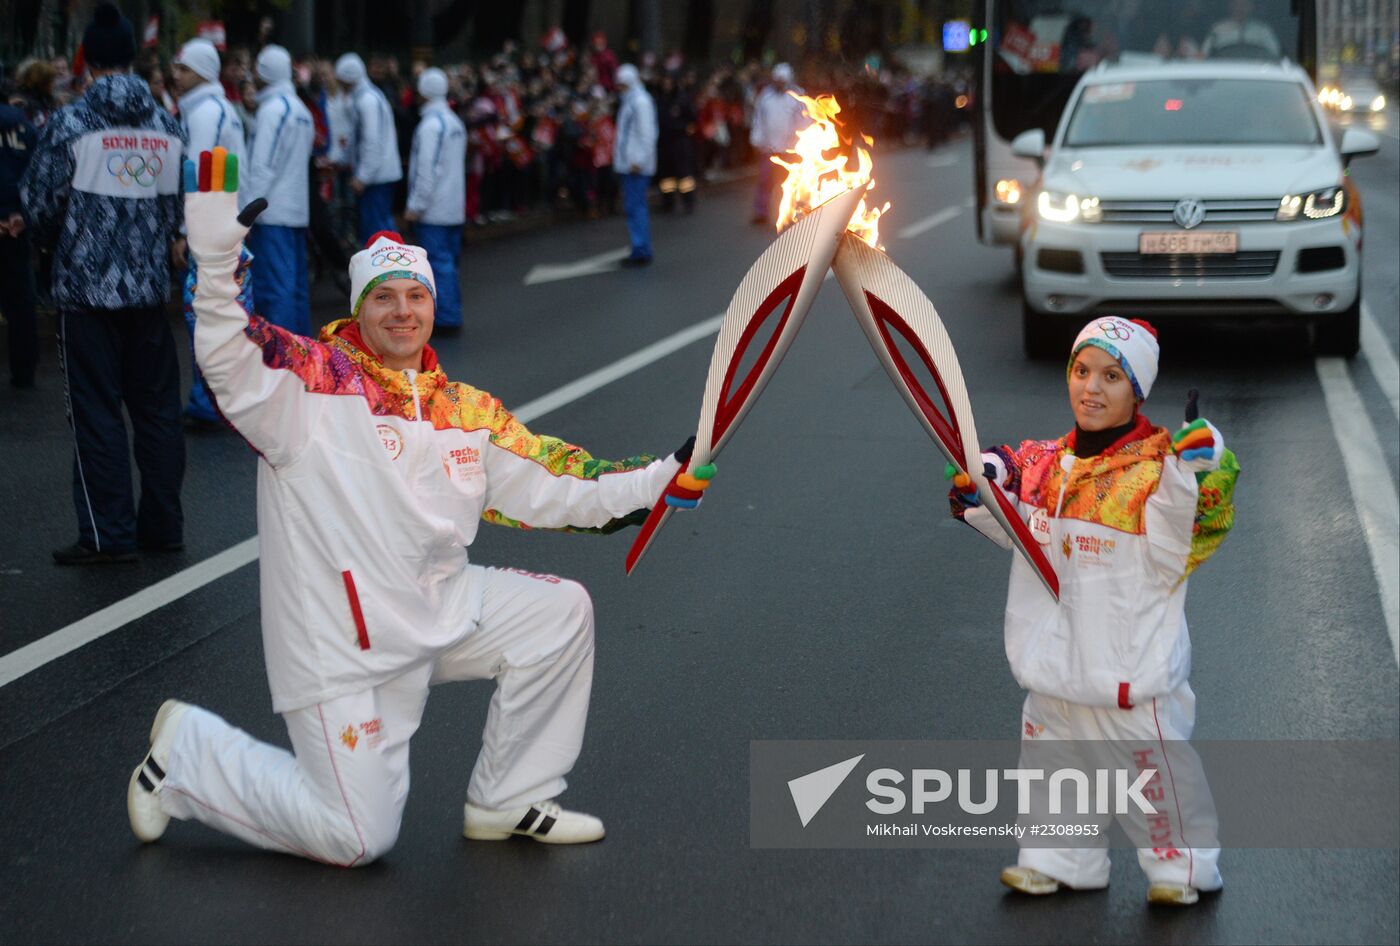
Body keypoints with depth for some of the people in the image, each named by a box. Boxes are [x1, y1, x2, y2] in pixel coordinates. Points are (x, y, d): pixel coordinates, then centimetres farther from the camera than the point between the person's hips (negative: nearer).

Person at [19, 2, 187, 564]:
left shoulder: (70, 125, -9)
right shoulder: (167, 127, 4)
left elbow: (39, 204, -4)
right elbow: (183, 206, 9)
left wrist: (57, 245, 15)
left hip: (87, 286, -4)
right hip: (150, 287, 4)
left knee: (96, 411, 1)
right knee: (156, 406, 11)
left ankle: (109, 534, 1)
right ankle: (163, 525, 17)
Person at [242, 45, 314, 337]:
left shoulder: (273, 108, -11)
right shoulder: (301, 110, 14)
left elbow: (262, 167, -15)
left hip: (272, 213, -9)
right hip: (296, 209, 9)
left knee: (274, 288, -10)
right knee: (296, 283, 11)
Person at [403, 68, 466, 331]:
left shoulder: (431, 125, -16)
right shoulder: (455, 122, 11)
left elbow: (427, 169, -20)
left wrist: (416, 205, -14)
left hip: (434, 209, -9)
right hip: (454, 207, 9)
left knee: (439, 262, -7)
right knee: (448, 261, 13)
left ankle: (446, 317, -8)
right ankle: (451, 315, 17)